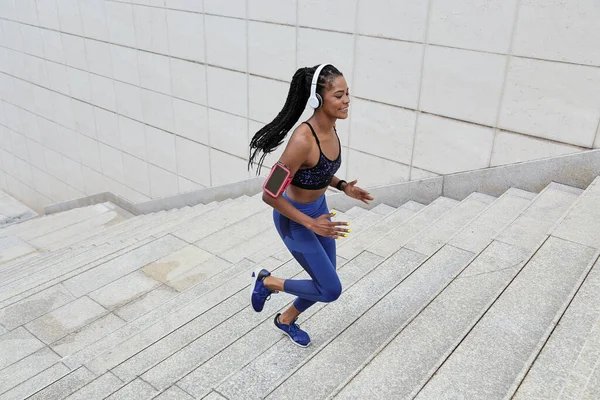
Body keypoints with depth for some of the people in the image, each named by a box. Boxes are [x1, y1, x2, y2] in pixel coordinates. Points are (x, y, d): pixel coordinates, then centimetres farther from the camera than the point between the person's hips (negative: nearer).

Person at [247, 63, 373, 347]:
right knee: (331, 289, 0)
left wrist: (343, 186, 1)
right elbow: (270, 195, -28)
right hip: (294, 219, -8)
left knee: (324, 283, 19)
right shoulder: (303, 140, -33)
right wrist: (310, 223, -25)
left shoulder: (330, 127, -7)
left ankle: (286, 320, 46)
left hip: (318, 208, 8)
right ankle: (267, 282, 20)